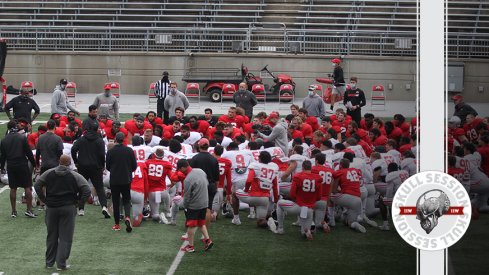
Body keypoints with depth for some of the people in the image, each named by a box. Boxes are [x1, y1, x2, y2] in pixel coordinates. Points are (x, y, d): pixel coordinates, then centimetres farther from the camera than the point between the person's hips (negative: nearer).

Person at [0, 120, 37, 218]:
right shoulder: (22, 138, -7)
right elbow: (29, 152, -7)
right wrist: (34, 164, 2)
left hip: (10, 166, 3)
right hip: (22, 165, -3)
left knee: (13, 189, 9)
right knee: (28, 187, 2)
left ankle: (14, 211, 11)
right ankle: (29, 210, -2)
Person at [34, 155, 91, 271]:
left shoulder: (49, 173, 2)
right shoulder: (75, 176, -5)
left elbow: (37, 185, -1)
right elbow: (86, 191, -12)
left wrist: (43, 199, 6)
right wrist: (77, 200, 1)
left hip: (51, 208, 3)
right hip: (68, 208, -3)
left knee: (51, 236, 13)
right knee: (65, 237, 3)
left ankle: (49, 262, 20)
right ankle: (61, 263, 0)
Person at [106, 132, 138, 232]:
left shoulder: (110, 152, -10)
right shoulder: (129, 151, -6)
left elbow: (107, 167, 0)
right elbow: (134, 166, 0)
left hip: (114, 180, -1)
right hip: (126, 180, 1)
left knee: (116, 201, 8)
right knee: (126, 200, 13)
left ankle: (117, 224, 9)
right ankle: (127, 217, -14)